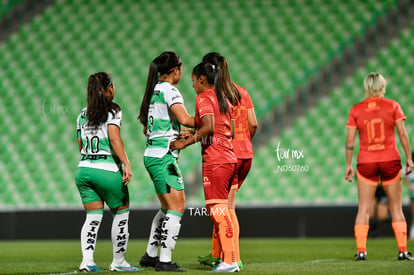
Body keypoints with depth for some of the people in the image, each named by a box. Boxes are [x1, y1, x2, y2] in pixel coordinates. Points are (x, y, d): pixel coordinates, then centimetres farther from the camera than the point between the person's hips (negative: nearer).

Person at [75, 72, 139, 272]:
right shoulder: (113, 110, -5)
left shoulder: (83, 114, 14)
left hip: (83, 169, 6)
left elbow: (81, 145, 16)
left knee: (93, 217, 8)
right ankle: (118, 261, 12)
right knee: (121, 214, 9)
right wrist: (126, 163, -20)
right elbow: (114, 138, -17)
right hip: (107, 170, -6)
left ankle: (87, 260, -7)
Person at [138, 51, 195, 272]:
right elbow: (184, 119, -24)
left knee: (167, 207, 18)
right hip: (164, 156, -10)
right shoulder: (169, 90, -11)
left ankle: (150, 255, 22)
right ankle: (164, 261, -11)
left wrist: (176, 134, 23)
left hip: (152, 154, 10)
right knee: (177, 206, -9)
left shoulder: (153, 90, 16)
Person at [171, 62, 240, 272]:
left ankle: (229, 261, -9)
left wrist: (186, 142, -15)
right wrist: (195, 135, 20)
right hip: (230, 158, 9)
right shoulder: (223, 97, 18)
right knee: (223, 210, 12)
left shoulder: (204, 98, -7)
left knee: (218, 210, -7)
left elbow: (209, 127, -22)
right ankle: (228, 258, 12)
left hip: (214, 160, -9)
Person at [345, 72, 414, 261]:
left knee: (363, 209, 4)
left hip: (366, 163, 0)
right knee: (396, 208, 7)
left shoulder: (356, 110, 1)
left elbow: (350, 141, 0)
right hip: (390, 160, 0)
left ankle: (361, 250, -6)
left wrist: (348, 165, 6)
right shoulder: (392, 106, -1)